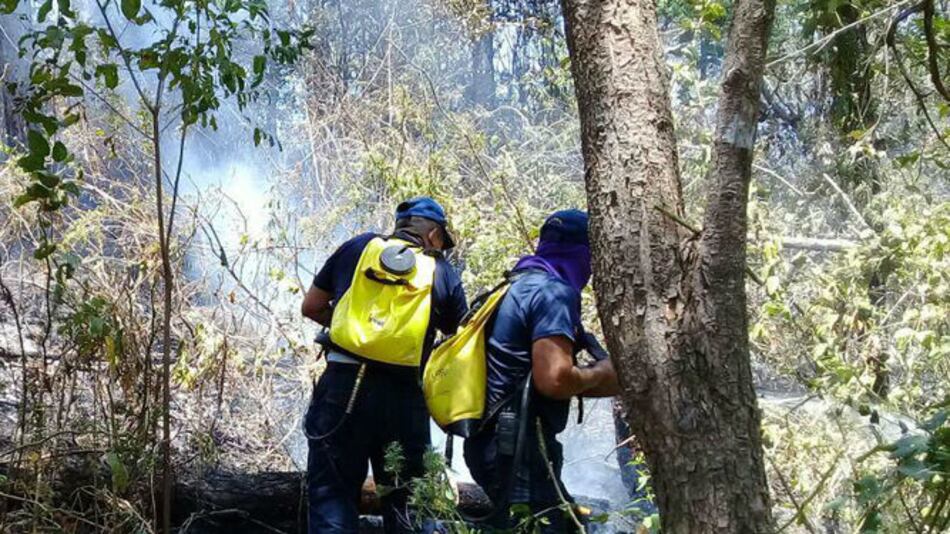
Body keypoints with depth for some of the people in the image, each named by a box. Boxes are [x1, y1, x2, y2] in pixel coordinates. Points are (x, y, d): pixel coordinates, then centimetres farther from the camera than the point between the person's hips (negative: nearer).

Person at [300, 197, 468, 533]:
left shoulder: (358, 247, 13)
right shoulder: (442, 272, 10)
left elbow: (311, 307, 17)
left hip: (342, 383, 0)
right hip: (403, 395, 0)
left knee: (333, 494, 1)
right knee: (404, 504, 12)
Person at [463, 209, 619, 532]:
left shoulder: (518, 287, 19)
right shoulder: (553, 291, -12)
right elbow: (554, 380, -24)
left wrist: (604, 386, 20)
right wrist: (599, 374, -4)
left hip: (496, 440, 10)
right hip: (518, 446, -10)